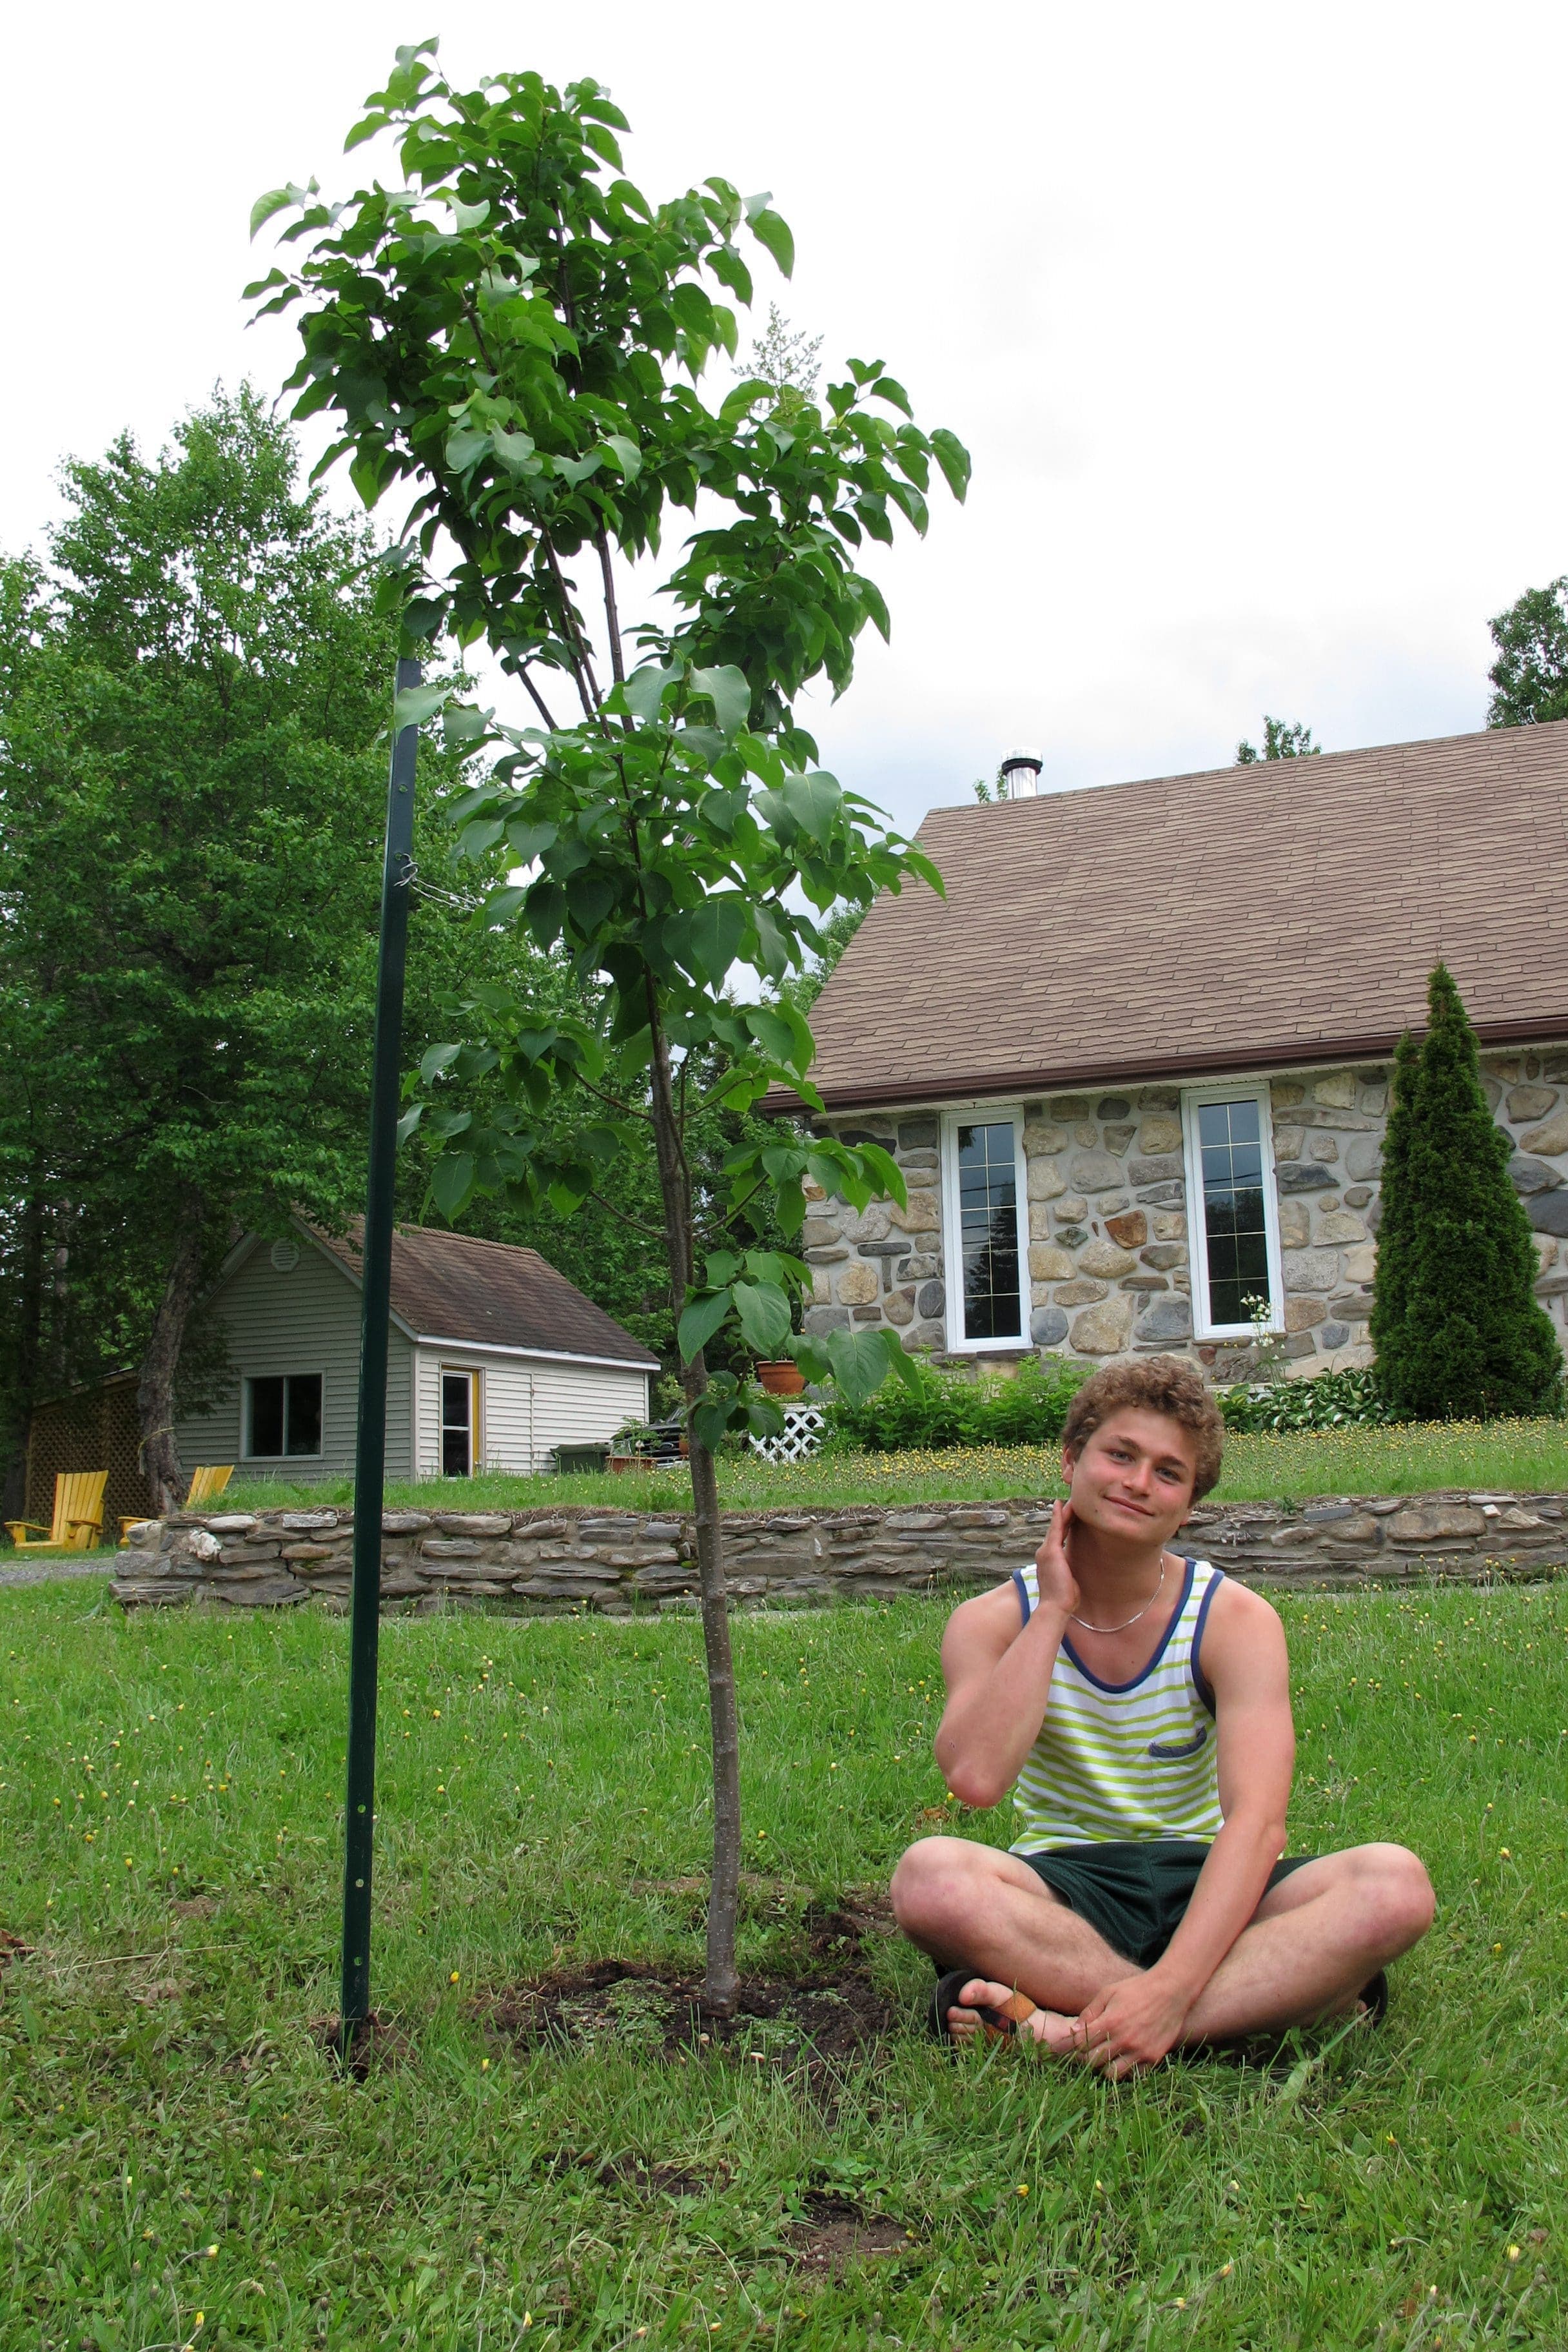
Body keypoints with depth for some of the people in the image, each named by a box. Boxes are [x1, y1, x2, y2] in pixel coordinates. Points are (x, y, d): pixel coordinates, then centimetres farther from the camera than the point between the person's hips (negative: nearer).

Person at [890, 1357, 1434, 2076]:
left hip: (1202, 1885, 1)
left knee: (1395, 1885, -28)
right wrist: (1053, 1611, -18)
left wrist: (1171, 1986, -35)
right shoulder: (991, 1620, -4)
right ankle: (1291, 1990, -26)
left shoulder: (1235, 1619, -6)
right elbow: (975, 1779, -23)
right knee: (928, 1875, -34)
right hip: (1063, 1890, 0)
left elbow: (1256, 1821, -20)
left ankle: (1068, 2030, -33)